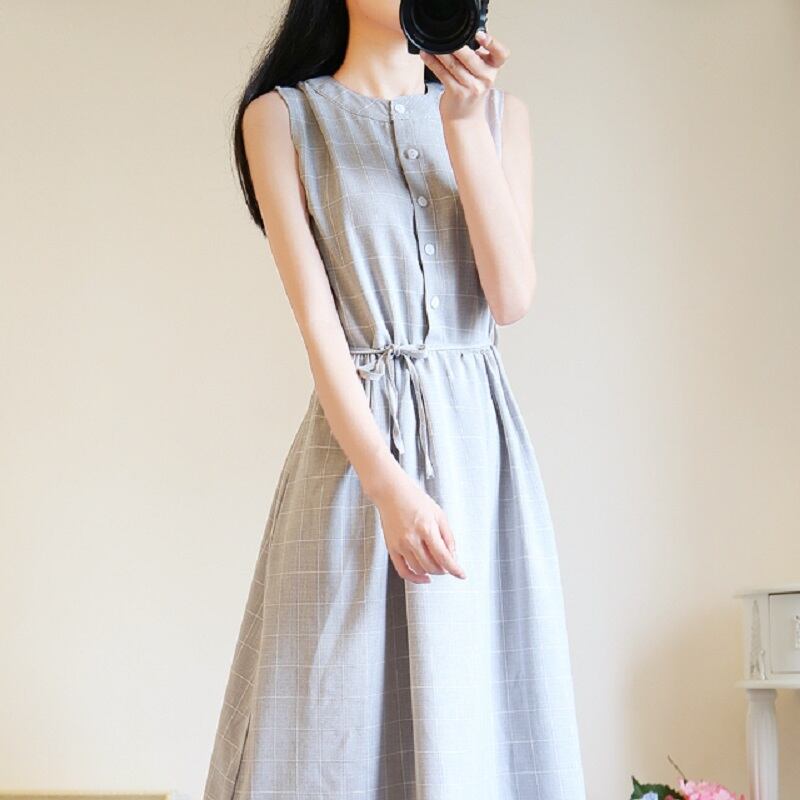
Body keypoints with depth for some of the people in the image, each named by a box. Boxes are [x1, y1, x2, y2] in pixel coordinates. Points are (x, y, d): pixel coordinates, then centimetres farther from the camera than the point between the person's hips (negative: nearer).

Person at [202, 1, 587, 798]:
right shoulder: (284, 116, 2)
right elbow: (315, 314, -8)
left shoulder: (500, 112, 11)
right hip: (357, 438, -3)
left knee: (483, 715, 3)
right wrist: (388, 487, -19)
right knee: (341, 717, -3)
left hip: (481, 440, 3)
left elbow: (512, 297, -2)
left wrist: (464, 126, -10)